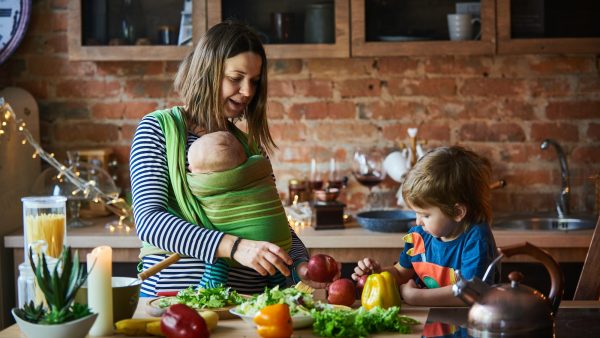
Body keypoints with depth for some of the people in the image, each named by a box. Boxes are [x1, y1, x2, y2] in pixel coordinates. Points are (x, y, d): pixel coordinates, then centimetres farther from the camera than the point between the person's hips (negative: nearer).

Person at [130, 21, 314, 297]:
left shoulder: (250, 145, 14)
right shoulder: (158, 129, -1)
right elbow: (148, 221, -14)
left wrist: (301, 265, -7)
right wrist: (235, 246, -26)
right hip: (174, 295, -5)